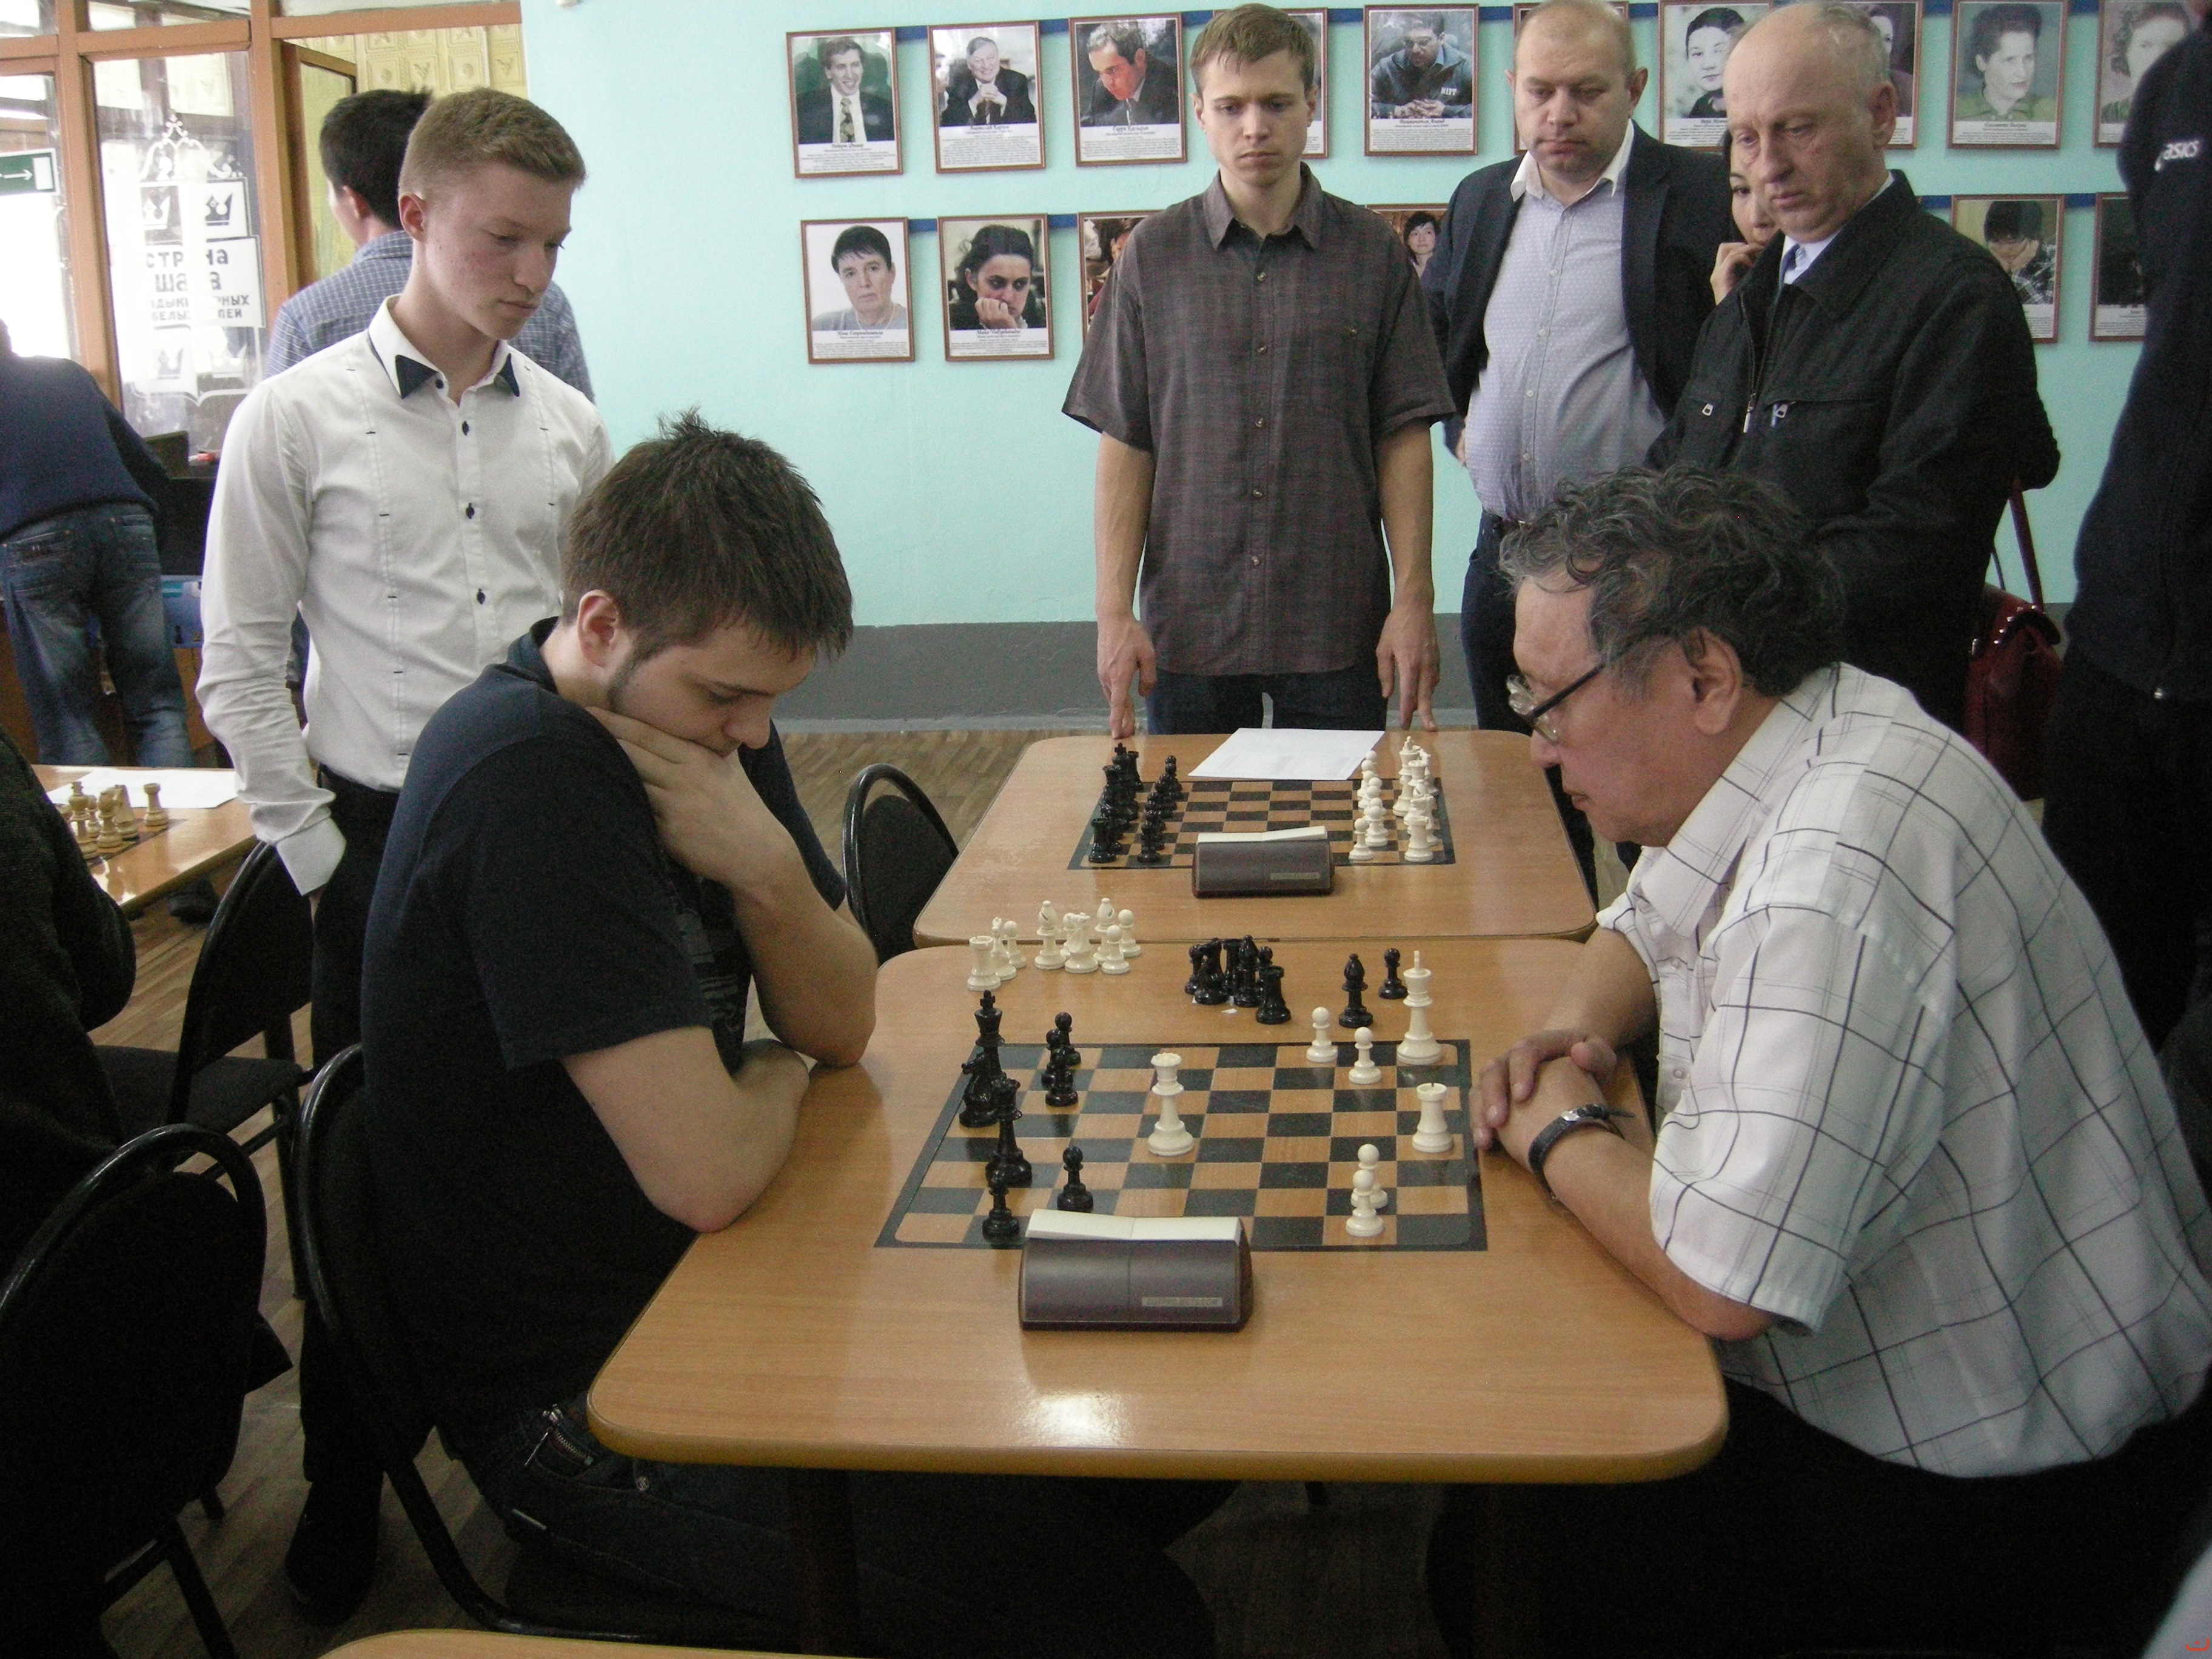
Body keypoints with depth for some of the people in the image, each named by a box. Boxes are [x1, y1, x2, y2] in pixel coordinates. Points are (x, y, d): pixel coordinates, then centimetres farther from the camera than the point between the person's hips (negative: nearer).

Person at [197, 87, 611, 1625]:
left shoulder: (571, 426, 6)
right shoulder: (298, 419, -3)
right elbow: (242, 670, -2)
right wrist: (325, 859, -5)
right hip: (388, 845, -2)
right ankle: (342, 1508, 24)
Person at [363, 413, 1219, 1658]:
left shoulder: (706, 712, 2)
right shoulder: (527, 779, -25)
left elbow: (845, 1025, 4)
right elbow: (707, 1173, -28)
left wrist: (769, 869, -16)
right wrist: (783, 1074, -5)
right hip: (578, 1403, -8)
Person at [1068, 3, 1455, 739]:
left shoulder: (1371, 252, 2)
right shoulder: (1154, 253, 3)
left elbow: (1404, 437, 2)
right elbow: (1125, 443, 2)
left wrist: (1414, 600, -4)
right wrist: (1114, 610, -3)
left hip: (1337, 622, 0)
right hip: (1190, 622, 1)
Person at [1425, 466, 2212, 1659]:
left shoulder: (1836, 877, -32)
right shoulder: (1777, 749, -1)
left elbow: (1722, 1280, -36)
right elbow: (1644, 929, 19)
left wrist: (1557, 1128, -16)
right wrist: (1573, 1033, -3)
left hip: (2005, 1487, -9)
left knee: (1498, 1553, -9)